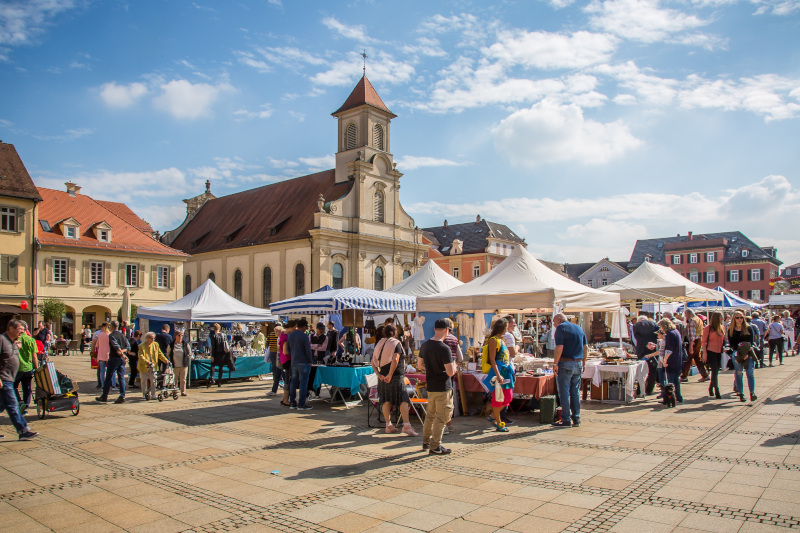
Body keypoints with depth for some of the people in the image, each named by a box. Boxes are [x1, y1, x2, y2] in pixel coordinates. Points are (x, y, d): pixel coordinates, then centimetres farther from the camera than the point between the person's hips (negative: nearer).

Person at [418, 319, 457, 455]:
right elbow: (450, 372, -21)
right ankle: (435, 447, 9)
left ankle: (426, 442, 30)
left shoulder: (424, 345, 3)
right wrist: (454, 365, -1)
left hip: (430, 386, 7)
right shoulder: (444, 349, -20)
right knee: (441, 417, 3)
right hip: (443, 388, -7)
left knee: (430, 414, 21)